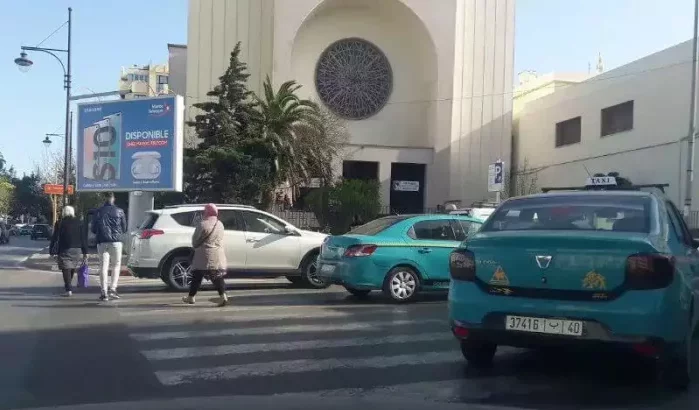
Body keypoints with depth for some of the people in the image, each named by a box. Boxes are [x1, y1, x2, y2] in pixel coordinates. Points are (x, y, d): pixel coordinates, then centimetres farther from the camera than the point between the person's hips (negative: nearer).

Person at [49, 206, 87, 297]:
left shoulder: (59, 223, -1)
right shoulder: (79, 222, 7)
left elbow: (55, 237, -3)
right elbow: (83, 238, 4)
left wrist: (52, 251, 2)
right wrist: (85, 252, 5)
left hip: (64, 250, -3)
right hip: (77, 250, 3)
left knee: (66, 269, -4)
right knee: (72, 268, 17)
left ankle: (69, 290, -12)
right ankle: (68, 285, 28)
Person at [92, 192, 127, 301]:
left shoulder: (98, 212, 4)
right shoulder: (119, 211, 1)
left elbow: (93, 229, 9)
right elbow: (124, 228, 7)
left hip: (102, 242, 1)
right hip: (116, 242, -1)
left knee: (103, 267, 1)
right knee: (116, 265, 10)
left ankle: (104, 292, -4)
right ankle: (113, 288, -1)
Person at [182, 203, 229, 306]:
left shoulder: (203, 225, -11)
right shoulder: (220, 225, 9)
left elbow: (195, 241, -4)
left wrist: (195, 246, 17)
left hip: (204, 256, -5)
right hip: (218, 257, 5)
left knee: (197, 277, 7)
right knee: (217, 277, 4)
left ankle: (191, 297, 18)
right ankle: (223, 296, -13)